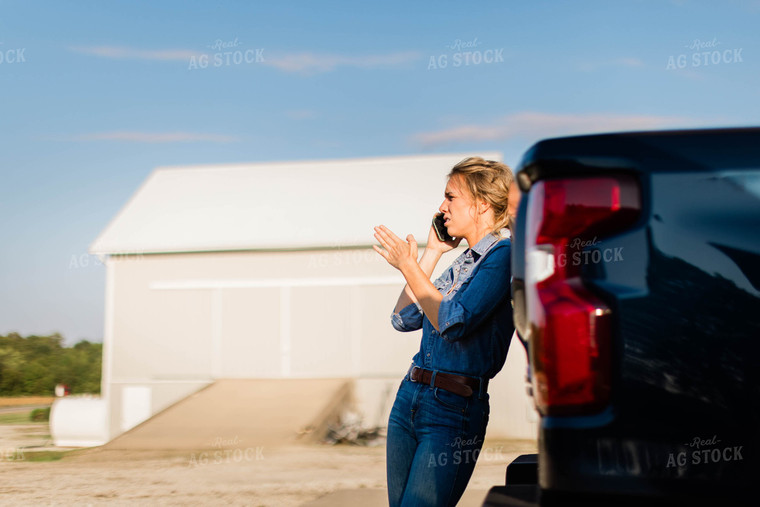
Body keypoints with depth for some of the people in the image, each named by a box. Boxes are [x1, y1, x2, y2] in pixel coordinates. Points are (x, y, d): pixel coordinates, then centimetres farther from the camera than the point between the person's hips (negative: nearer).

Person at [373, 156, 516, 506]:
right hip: (409, 398, 8)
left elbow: (453, 323, -20)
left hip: (455, 411, -8)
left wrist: (409, 266, -9)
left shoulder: (504, 255, -9)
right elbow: (404, 319, 14)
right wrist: (432, 253, 14)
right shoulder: (461, 263, 17)